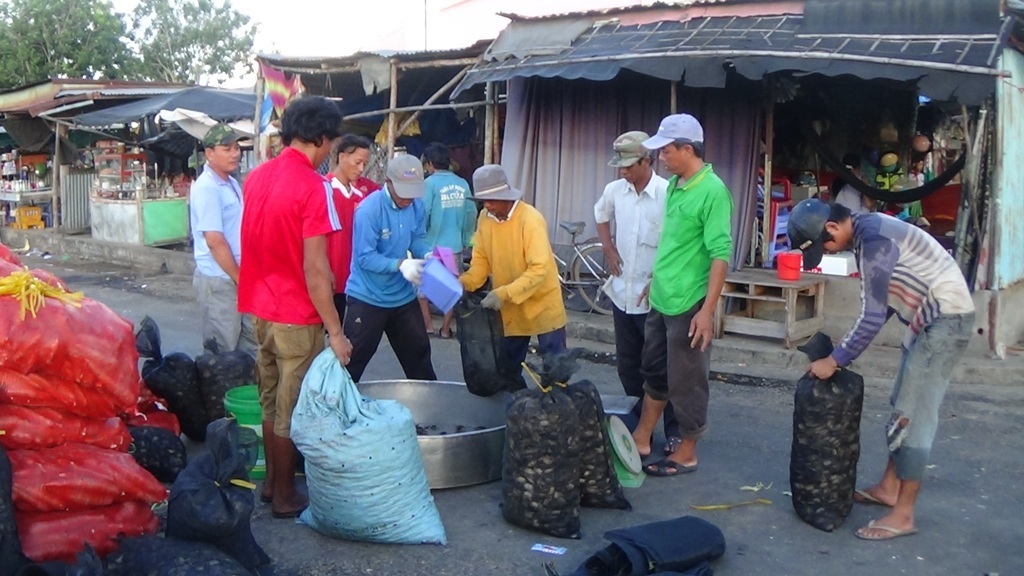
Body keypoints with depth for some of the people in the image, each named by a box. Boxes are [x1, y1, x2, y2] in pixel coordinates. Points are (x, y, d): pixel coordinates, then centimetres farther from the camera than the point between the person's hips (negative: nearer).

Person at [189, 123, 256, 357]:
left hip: (239, 276, 9)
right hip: (219, 279, -8)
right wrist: (239, 279, -15)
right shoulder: (206, 188, -17)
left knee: (250, 345, 15)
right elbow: (215, 241, -21)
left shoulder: (232, 183, 10)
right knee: (221, 351, 3)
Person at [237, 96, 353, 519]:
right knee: (291, 411, 5)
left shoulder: (256, 177, 5)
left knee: (270, 402, 19)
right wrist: (335, 331, -16)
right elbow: (314, 269, -21)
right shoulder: (313, 186, -18)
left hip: (260, 309, 7)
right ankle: (285, 497, 17)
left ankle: (271, 482, 31)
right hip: (296, 317, -7)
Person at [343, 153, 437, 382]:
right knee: (352, 361, 3)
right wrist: (400, 264, -36)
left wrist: (428, 254, -18)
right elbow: (365, 257, -25)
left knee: (418, 353, 21)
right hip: (367, 297, -6)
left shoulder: (417, 206, -4)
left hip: (403, 295, 6)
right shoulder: (369, 209, -24)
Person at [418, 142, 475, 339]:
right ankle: (445, 328, 16)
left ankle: (427, 324, 14)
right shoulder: (462, 184, 2)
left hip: (432, 246, -4)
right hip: (454, 245, 4)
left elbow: (422, 214, -13)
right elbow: (471, 214, 5)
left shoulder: (430, 183, -11)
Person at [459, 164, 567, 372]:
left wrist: (504, 293, -35)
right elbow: (481, 260, 4)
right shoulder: (485, 218, -4)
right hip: (508, 308, 6)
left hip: (542, 304, -5)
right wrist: (464, 283, -15)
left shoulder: (530, 218, -23)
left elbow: (539, 268, -27)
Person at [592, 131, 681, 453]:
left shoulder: (667, 193, -17)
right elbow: (601, 215, 23)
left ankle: (674, 432, 15)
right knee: (627, 365, 16)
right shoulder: (614, 190, 1)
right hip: (622, 293, 6)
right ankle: (638, 424, 32)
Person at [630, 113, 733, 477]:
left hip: (688, 305, -8)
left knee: (686, 383, 5)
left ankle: (687, 454, 20)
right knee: (654, 372, 18)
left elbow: (720, 254, -20)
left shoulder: (712, 191, -18)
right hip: (661, 300, 8)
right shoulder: (673, 184, 8)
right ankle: (641, 440, 31)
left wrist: (707, 310, -23)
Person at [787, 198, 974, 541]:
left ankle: (903, 515, 0)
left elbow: (873, 317, -25)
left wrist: (835, 360, -18)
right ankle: (888, 488, 27)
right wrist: (846, 349, 11)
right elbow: (881, 304, 15)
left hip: (946, 319, -10)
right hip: (930, 319, 10)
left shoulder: (873, 241, -24)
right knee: (903, 408, 16)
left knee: (914, 415, -7)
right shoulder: (867, 232, 8)